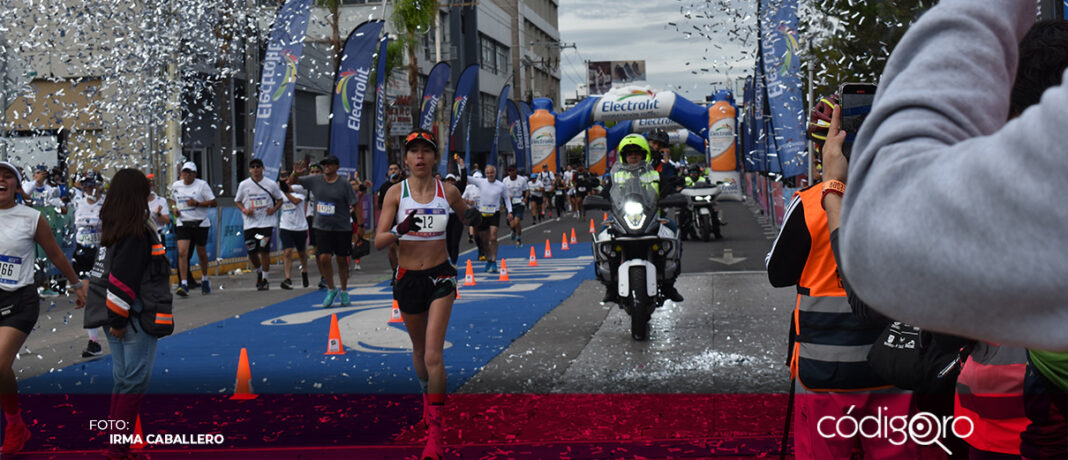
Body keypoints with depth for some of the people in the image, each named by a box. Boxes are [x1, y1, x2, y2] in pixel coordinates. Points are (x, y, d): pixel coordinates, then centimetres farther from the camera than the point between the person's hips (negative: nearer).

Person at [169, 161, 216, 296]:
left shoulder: (202, 185, -5)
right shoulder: (175, 185, 7)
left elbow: (214, 203, -7)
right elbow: (173, 199, 26)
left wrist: (197, 204, -19)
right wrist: (175, 208, 4)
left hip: (200, 224, -2)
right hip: (183, 223, 2)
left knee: (201, 253, 10)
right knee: (182, 252, -14)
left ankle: (204, 280, 34)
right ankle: (184, 285, -16)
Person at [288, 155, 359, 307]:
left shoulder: (343, 184, -8)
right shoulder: (315, 180, 2)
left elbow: (354, 205, -6)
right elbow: (291, 182, 10)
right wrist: (296, 173, -11)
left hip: (342, 228, -2)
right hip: (321, 227, 2)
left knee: (342, 260, 6)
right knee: (324, 258, -7)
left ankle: (344, 292, 24)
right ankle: (331, 290, 13)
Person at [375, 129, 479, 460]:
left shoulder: (447, 192, -3)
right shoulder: (396, 193, -5)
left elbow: (467, 217, 17)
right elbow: (378, 242, -9)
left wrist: (474, 216, -7)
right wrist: (400, 231, -30)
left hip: (440, 277, -1)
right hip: (408, 278, 2)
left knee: (434, 354, -12)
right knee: (419, 350, 18)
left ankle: (435, 431, -7)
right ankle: (427, 395, 48)